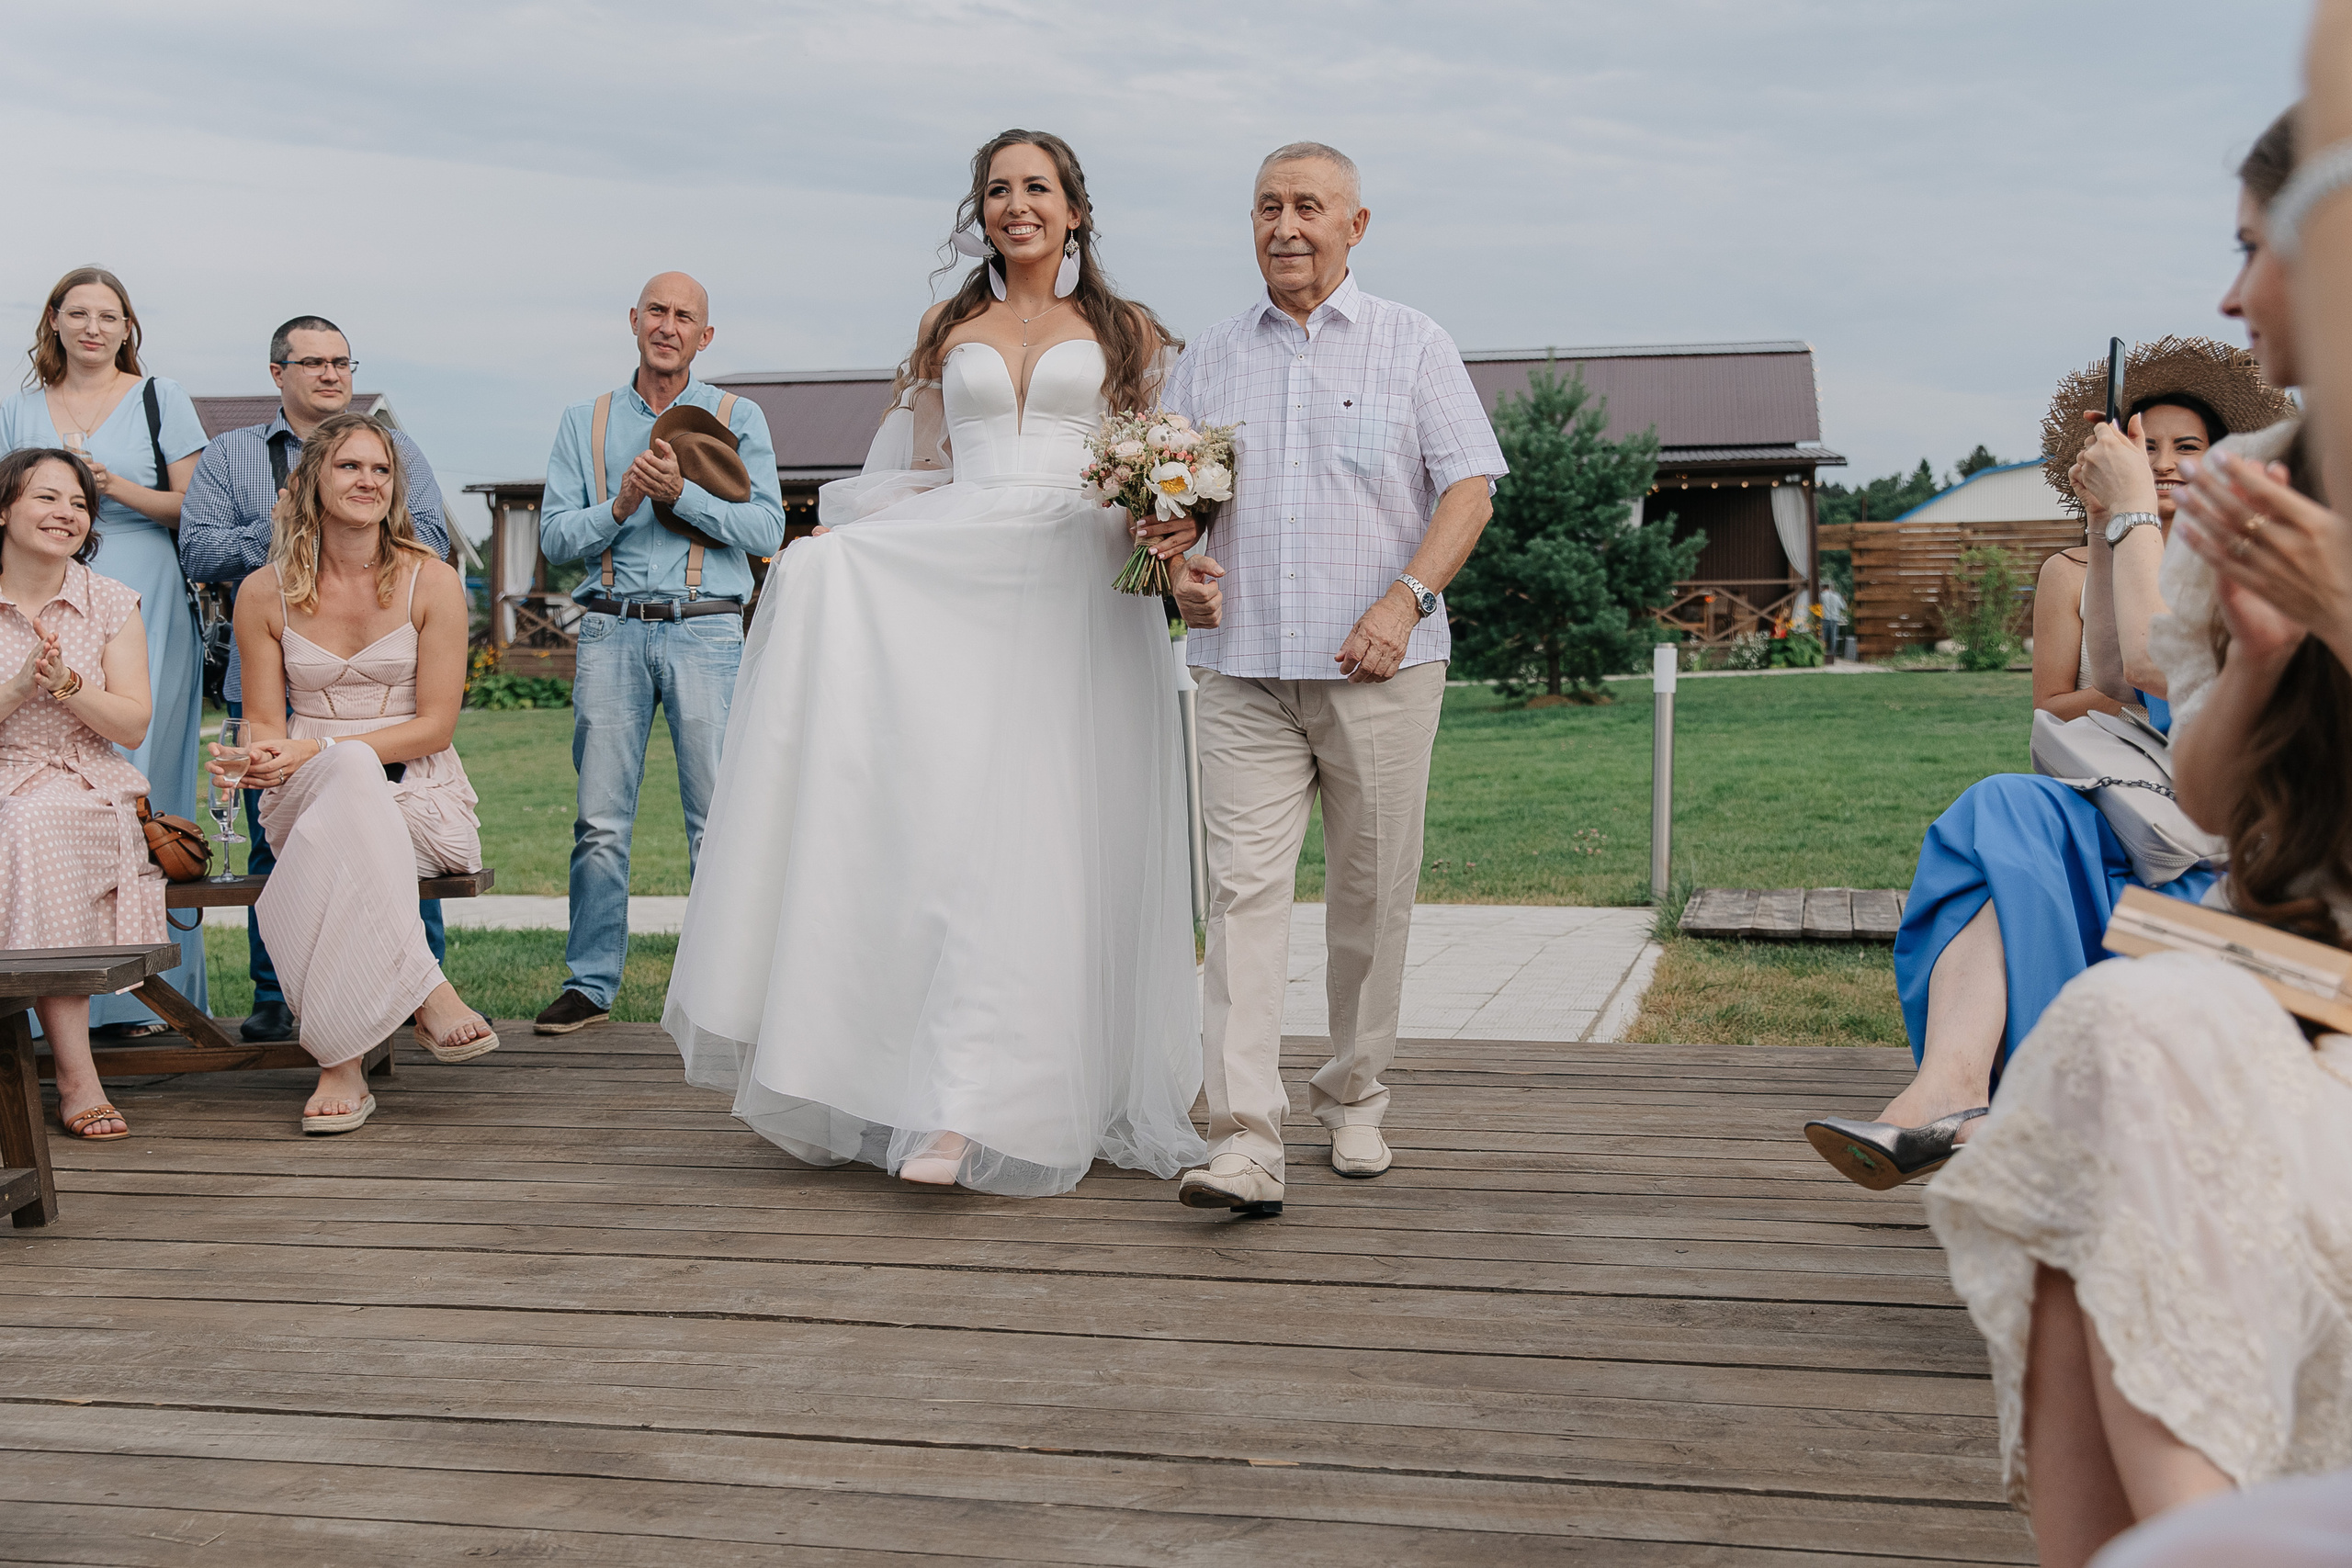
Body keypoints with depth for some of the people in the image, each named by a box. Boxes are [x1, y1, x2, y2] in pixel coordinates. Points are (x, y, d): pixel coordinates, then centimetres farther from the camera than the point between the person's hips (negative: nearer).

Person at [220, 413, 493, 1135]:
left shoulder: (432, 581, 0)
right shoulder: (265, 593, 6)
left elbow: (434, 725, -4)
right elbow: (264, 723, 9)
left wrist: (319, 749, -16)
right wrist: (261, 759, -18)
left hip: (422, 801, 0)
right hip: (303, 799, 1)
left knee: (330, 839, -37)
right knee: (351, 769, -38)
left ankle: (342, 1061, -35)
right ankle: (427, 991, -42)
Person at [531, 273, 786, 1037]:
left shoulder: (737, 418, 10)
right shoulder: (586, 420, 16)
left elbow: (766, 529, -2)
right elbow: (555, 536, 8)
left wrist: (682, 493, -13)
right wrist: (620, 505, -9)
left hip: (705, 630, -1)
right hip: (612, 630, 2)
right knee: (600, 821, 1)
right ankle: (589, 983, 8)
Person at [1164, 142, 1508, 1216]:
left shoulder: (1412, 346, 7)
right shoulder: (1208, 360, 14)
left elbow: (1469, 486, 0)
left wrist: (1405, 599, -14)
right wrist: (1180, 567, -7)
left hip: (1378, 669, -1)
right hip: (1244, 669, 1)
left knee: (1372, 892, 5)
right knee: (1244, 888, -9)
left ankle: (1353, 1099, 24)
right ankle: (1244, 1144, -13)